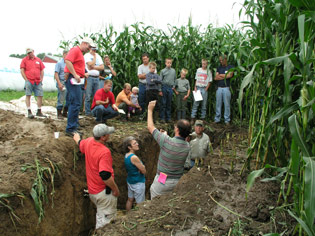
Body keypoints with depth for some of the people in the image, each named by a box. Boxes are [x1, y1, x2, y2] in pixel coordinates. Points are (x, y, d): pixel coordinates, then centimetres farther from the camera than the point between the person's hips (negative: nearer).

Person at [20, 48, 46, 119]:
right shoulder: (24, 60, 6)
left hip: (38, 82, 3)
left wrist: (41, 79, 7)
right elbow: (22, 71, 0)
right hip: (29, 81, -3)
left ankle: (39, 112, 11)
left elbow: (42, 70, 17)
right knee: (28, 96, -5)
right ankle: (29, 112, -2)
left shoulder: (38, 60, 14)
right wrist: (26, 80, -7)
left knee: (40, 95, 1)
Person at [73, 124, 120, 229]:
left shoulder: (89, 141, -2)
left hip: (92, 190, 9)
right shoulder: (104, 152, -28)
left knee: (100, 215, 26)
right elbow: (105, 175, -33)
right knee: (106, 218, 4)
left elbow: (80, 143, 23)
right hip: (104, 191, -9)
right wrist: (115, 189, -19)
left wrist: (77, 138, 46)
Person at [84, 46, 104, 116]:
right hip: (89, 77, -5)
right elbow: (91, 65, -14)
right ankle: (87, 112, 0)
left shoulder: (98, 56, 17)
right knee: (88, 96, -5)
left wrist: (94, 67, -6)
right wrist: (94, 57, -2)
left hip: (97, 78, 5)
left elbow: (102, 67, 7)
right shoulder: (87, 55, 1)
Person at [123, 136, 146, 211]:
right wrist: (142, 166, -2)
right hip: (138, 183, -9)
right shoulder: (134, 157, -27)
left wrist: (141, 166, -2)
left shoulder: (126, 155, -1)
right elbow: (144, 171, -20)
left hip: (130, 181, 9)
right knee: (140, 203, 6)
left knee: (130, 200, 22)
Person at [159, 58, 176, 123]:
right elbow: (160, 81, 0)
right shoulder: (163, 71, 0)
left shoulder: (173, 71, 9)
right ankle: (162, 118, 5)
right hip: (164, 87, -3)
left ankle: (168, 117, 14)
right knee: (163, 103, -1)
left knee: (169, 103, 7)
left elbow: (175, 79, 16)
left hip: (170, 88, 3)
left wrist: (174, 86, 5)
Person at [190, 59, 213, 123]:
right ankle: (193, 118, -2)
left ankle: (203, 118, 10)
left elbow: (209, 82, 3)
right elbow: (196, 79, 13)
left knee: (204, 104, 2)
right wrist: (195, 88, 2)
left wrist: (206, 89, -7)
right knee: (195, 103, -3)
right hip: (198, 87, 1)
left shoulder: (208, 71, 4)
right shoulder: (198, 70, 11)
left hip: (204, 89, -1)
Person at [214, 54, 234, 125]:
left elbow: (229, 75, -11)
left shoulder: (230, 67, 5)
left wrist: (220, 75, 1)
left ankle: (227, 120, 6)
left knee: (227, 104, -2)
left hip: (226, 88, -3)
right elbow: (215, 78, 6)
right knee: (218, 104, 4)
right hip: (219, 88, 3)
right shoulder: (219, 68, 16)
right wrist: (225, 76, -3)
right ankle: (217, 119, 12)